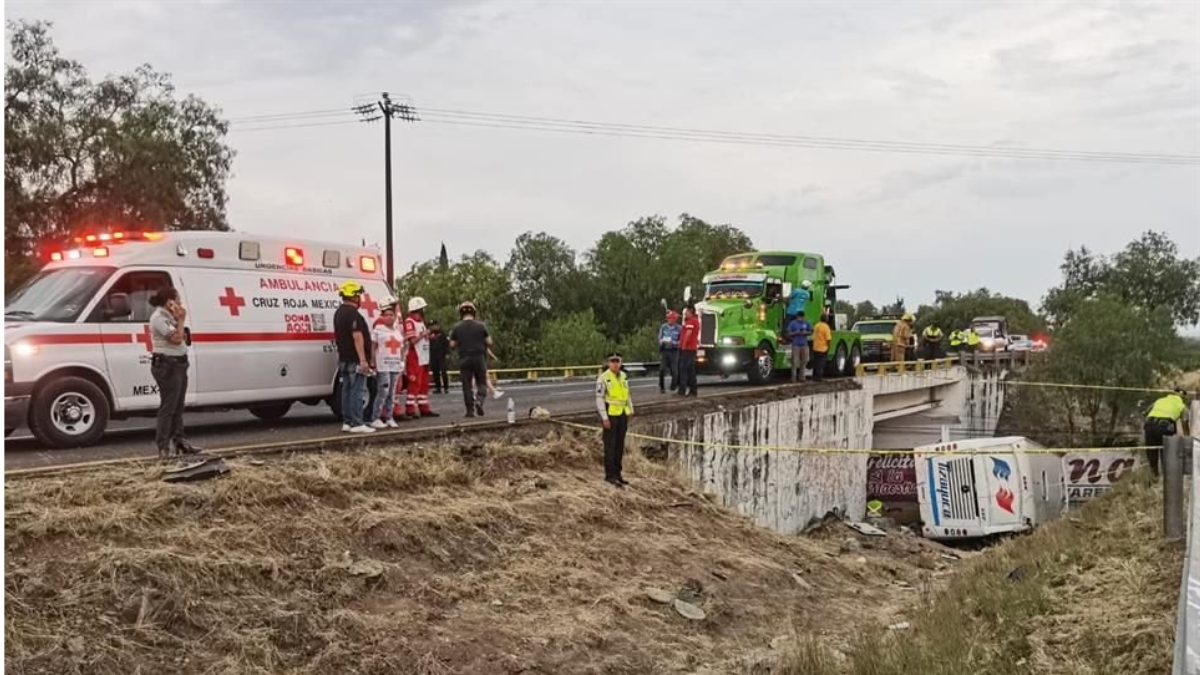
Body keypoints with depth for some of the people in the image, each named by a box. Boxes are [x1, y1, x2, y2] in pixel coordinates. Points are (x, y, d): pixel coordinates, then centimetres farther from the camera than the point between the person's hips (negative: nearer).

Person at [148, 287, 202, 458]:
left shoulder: (168, 316, 15)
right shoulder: (158, 318, -14)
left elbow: (180, 339, 15)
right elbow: (176, 338, -20)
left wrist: (179, 320, 5)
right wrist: (181, 320, -9)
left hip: (178, 364, 10)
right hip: (167, 365, -10)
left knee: (178, 407, 14)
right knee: (168, 407, -8)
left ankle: (179, 441, 22)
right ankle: (163, 447, -5)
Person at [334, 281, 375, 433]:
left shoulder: (339, 313, 16)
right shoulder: (353, 314, -16)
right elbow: (357, 337, -23)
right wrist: (363, 359, -25)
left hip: (344, 359, 10)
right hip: (355, 359, -10)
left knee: (347, 390, 11)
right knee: (357, 391, -8)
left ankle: (347, 422, 14)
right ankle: (357, 424, -8)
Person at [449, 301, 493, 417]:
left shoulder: (456, 328, -2)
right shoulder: (480, 326, -2)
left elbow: (452, 345, 1)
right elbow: (489, 342, 1)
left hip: (464, 359, 0)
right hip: (479, 358, 0)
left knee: (467, 385, 6)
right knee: (481, 383, 10)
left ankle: (470, 410, 4)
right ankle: (479, 401, -16)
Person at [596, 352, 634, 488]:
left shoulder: (623, 377, 9)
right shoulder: (603, 378, -12)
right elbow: (599, 399, -13)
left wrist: (631, 409, 10)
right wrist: (604, 417, -16)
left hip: (622, 414, 7)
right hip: (610, 415, -7)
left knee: (620, 446, 11)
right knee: (610, 446, -3)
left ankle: (617, 473, 19)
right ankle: (610, 475, 3)